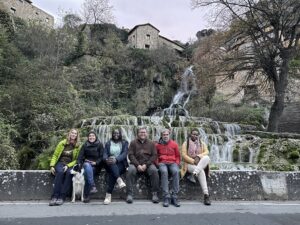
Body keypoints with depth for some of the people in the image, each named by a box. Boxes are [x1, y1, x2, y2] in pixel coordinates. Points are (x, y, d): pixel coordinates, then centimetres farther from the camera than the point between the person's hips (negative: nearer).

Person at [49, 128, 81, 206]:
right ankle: (54, 197, -34)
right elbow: (55, 155, 9)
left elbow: (77, 160, 0)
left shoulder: (78, 146, 4)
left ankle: (62, 197, -33)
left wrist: (68, 166, -14)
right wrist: (52, 166, -4)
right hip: (60, 163, 0)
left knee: (69, 173, -34)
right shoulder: (62, 143, 6)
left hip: (70, 165, 0)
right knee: (60, 172, -33)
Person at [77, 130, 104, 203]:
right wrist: (79, 163, -13)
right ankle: (93, 186, -39)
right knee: (87, 166, -33)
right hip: (86, 163, 2)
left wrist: (96, 162, -14)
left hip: (96, 166, -2)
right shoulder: (85, 145, 13)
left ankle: (86, 195, -26)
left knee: (87, 172, -30)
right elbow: (80, 156, 4)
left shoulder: (99, 145, 6)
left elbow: (102, 157, 0)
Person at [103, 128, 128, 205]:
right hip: (110, 165, 1)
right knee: (112, 163, -36)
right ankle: (119, 180, -54)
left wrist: (116, 159, -25)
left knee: (113, 173, -34)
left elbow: (124, 154, -5)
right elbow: (105, 154, 3)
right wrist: (107, 159, -22)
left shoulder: (124, 143, 12)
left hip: (121, 164, -1)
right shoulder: (108, 143, 17)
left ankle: (108, 195, -38)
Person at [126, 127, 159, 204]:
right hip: (136, 164, 0)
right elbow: (130, 155, 1)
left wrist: (146, 165, -10)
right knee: (130, 170, -31)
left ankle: (155, 193, -18)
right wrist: (137, 165, -14)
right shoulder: (133, 143, 11)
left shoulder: (151, 143, 13)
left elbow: (154, 155, 4)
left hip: (148, 164, 1)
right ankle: (130, 194, -23)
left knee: (154, 170, -29)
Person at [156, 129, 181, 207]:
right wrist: (158, 163, 1)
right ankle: (166, 197, -36)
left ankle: (174, 197, -29)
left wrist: (177, 163, 1)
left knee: (176, 171, -34)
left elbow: (178, 156, 18)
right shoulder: (158, 145, 11)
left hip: (172, 163, 1)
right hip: (162, 163, 0)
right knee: (164, 171, -36)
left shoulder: (174, 144, 12)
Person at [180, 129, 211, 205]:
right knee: (201, 171, -35)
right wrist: (193, 161, -17)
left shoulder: (202, 143, 17)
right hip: (190, 164, -3)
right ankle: (206, 195, -39)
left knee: (207, 158, -31)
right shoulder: (185, 143, 7)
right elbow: (184, 155, -4)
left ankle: (196, 172, -43)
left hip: (201, 164, 3)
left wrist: (198, 157, -19)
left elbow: (206, 152, 0)